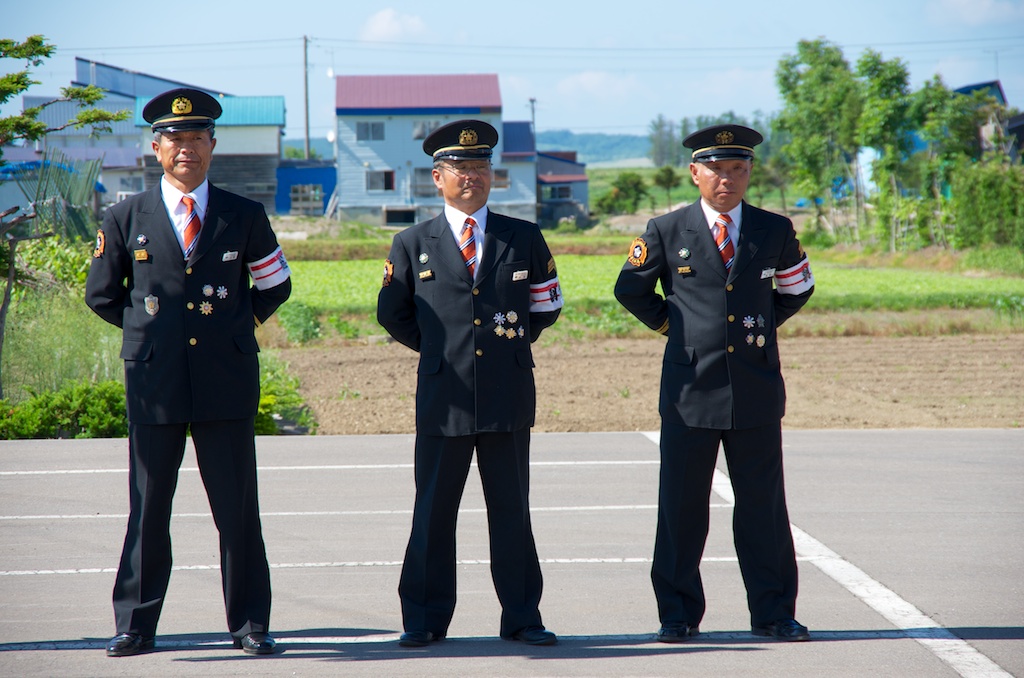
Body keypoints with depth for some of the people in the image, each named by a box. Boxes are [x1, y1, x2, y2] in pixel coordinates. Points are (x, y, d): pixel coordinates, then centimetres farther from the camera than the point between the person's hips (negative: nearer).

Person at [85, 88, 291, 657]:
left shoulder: (245, 217, 7)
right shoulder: (126, 219, 6)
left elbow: (276, 286, 19)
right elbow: (101, 295, 16)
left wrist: (236, 326, 13)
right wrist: (150, 330, 11)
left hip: (228, 381, 0)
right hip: (154, 383, 0)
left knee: (238, 509, 2)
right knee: (148, 510, 3)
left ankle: (251, 624, 9)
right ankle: (136, 625, 10)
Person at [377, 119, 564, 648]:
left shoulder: (524, 239, 8)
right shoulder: (413, 244, 5)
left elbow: (546, 306, 19)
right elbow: (392, 313, 16)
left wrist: (512, 344, 12)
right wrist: (438, 347, 12)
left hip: (508, 394, 1)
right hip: (443, 396, -1)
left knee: (512, 510, 5)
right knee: (433, 512, 2)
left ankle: (522, 618, 10)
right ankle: (425, 620, 10)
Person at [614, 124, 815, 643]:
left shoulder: (775, 231, 6)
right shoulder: (666, 232, 2)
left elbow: (797, 288, 24)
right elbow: (630, 289, 14)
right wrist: (671, 325, 9)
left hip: (756, 389, 1)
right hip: (690, 389, -1)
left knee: (763, 504, 4)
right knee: (681, 507, 1)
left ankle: (772, 613, 12)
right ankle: (678, 615, 9)